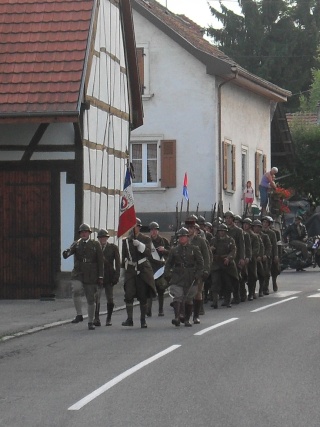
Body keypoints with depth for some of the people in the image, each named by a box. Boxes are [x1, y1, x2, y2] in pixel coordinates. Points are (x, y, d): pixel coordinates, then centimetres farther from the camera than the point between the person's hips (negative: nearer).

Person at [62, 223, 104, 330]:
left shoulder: (95, 245, 5)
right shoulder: (76, 244, 7)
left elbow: (100, 261, 5)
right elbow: (70, 251, -11)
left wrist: (100, 276, 0)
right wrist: (66, 253, -36)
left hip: (91, 276, 0)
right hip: (78, 275, 0)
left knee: (91, 299, 4)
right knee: (76, 291, -27)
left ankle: (90, 322, 15)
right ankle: (79, 315, -16)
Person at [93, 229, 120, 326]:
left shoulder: (113, 247, 5)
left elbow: (117, 262, 2)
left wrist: (116, 276, -6)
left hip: (109, 276, 0)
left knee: (109, 298, 5)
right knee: (96, 297, -15)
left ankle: (108, 319, 17)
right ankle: (96, 318, -20)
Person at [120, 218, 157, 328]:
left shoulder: (146, 239, 4)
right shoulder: (126, 241, 11)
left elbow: (148, 253, -11)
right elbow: (124, 258, 16)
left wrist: (139, 245, -24)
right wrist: (122, 274, 15)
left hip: (143, 270, -1)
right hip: (130, 271, 1)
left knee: (143, 296, 2)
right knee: (129, 295, -13)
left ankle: (143, 320, 11)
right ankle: (129, 319, -13)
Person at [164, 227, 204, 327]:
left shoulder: (194, 249, 4)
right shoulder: (174, 250, 9)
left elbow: (200, 263, 6)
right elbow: (168, 263, 13)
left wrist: (198, 274, -5)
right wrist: (167, 274, 0)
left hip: (190, 278, 0)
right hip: (177, 277, 0)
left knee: (189, 299, 6)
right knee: (177, 297, -16)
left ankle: (187, 320, 15)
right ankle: (177, 317, -24)